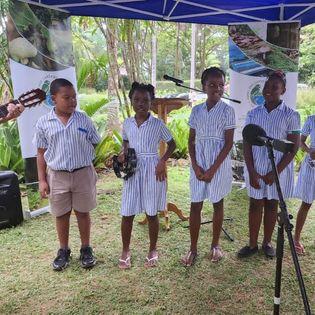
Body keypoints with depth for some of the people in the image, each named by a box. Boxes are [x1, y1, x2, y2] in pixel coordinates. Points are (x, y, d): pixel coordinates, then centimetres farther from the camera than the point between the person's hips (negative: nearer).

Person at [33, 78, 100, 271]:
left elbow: (95, 144, 6)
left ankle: (86, 249, 29)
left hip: (83, 173, 0)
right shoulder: (44, 123, -3)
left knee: (83, 212, 12)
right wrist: (42, 180, -1)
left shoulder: (83, 119, -4)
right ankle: (64, 251, 33)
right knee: (61, 215, 13)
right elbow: (41, 153, 1)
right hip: (57, 176, 1)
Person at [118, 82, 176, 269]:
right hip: (132, 170, 3)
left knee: (152, 213, 8)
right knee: (127, 213, 5)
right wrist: (124, 154, -1)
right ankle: (126, 251, 24)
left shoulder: (157, 124, -5)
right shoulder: (127, 124, 4)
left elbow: (172, 144, 3)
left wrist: (163, 162, -10)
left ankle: (153, 250, 27)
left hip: (152, 170, -3)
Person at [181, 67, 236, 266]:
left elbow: (228, 143, -8)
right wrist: (195, 166, -7)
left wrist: (213, 169, -13)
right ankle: (193, 249, 16)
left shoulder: (227, 110, -5)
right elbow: (191, 140, 6)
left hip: (219, 162, -3)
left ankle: (215, 245, 27)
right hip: (198, 162, 3)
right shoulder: (197, 110, 5)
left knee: (217, 203, 10)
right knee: (195, 205, 4)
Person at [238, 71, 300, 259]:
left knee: (272, 205, 11)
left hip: (279, 170, -2)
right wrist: (251, 171, -9)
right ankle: (252, 244, 21)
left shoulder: (291, 115, -6)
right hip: (255, 169, 2)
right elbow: (247, 144, 1)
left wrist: (276, 172, -13)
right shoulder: (253, 114, 2)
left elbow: (294, 147, -7)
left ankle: (267, 242, 29)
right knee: (255, 204, 8)